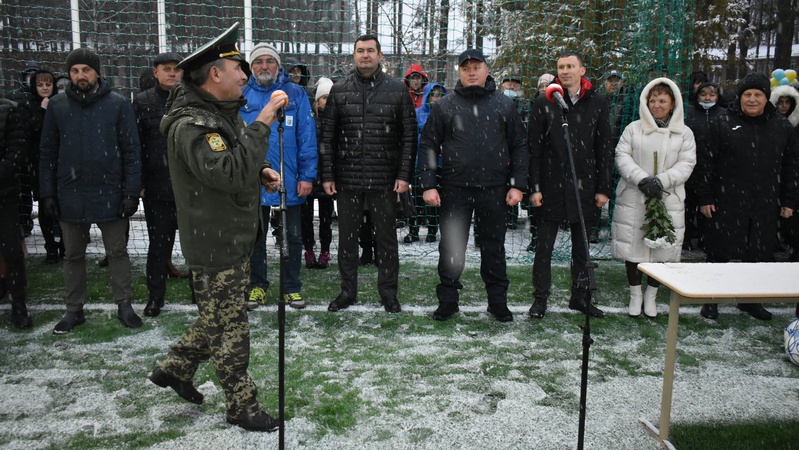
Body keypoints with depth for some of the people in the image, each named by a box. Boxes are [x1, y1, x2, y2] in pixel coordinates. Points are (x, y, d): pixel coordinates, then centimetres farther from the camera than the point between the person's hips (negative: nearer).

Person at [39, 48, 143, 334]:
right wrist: (47, 192, 1)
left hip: (109, 193, -2)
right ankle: (74, 310, 24)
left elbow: (131, 150, -3)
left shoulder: (118, 104, -3)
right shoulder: (57, 106, 4)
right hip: (70, 194, 3)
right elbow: (48, 153, 7)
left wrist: (132, 191, -8)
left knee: (117, 252, 8)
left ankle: (124, 305, 20)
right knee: (73, 255, 12)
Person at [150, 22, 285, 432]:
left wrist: (260, 172, 4)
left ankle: (174, 369, 40)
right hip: (215, 247, -10)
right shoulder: (190, 124, -21)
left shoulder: (221, 112, 12)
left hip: (235, 238, 10)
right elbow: (230, 173, -34)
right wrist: (262, 123, -32)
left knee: (218, 317, 22)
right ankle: (242, 407, 17)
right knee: (229, 327, 3)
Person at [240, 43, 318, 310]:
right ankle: (257, 285, 29)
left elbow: (307, 136, -5)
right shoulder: (242, 96, 2)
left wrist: (307, 175, -10)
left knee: (293, 236, 10)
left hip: (290, 180, -1)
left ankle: (292, 287, 24)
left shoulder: (296, 94, -2)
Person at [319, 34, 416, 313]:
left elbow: (409, 135, 2)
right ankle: (348, 291, 23)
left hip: (385, 180, -1)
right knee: (347, 237, 9)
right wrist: (327, 175, 0)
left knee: (386, 237, 8)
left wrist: (405, 175, -5)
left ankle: (388, 292, 21)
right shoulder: (339, 91, 7)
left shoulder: (397, 89, 3)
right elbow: (327, 136, 7)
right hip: (347, 178, 2)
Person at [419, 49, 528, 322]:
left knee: (494, 247, 9)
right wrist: (428, 185, -4)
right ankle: (447, 300, 18)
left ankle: (498, 301, 22)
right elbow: (428, 146, 4)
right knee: (451, 247, 6)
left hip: (494, 190, 1)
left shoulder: (504, 105, 7)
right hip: (455, 189, 0)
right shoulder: (445, 107, 5)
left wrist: (518, 184, 0)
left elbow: (519, 147, 8)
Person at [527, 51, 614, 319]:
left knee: (582, 247, 12)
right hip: (551, 186, -2)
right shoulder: (544, 103, 1)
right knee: (544, 246, 3)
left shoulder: (597, 104, 6)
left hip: (584, 186, 2)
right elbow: (534, 149, -1)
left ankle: (581, 297, 24)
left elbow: (605, 149, 7)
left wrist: (604, 188, 1)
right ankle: (540, 298, 14)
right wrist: (534, 187, -7)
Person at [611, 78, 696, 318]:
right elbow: (622, 156, -3)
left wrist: (660, 181, -18)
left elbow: (686, 164, -2)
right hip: (633, 199, 0)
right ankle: (635, 294, 21)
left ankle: (651, 295, 23)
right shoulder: (634, 128, 5)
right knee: (633, 246, 5)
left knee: (661, 248, 6)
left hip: (668, 200, 1)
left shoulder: (684, 133, 6)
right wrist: (642, 179, -18)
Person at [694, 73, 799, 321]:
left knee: (760, 255, 12)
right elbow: (704, 161, -3)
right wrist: (705, 198, -6)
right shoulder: (722, 124, -2)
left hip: (766, 207, 3)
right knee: (718, 253, 5)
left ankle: (751, 299, 29)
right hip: (726, 205, -3)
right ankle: (711, 300, 19)